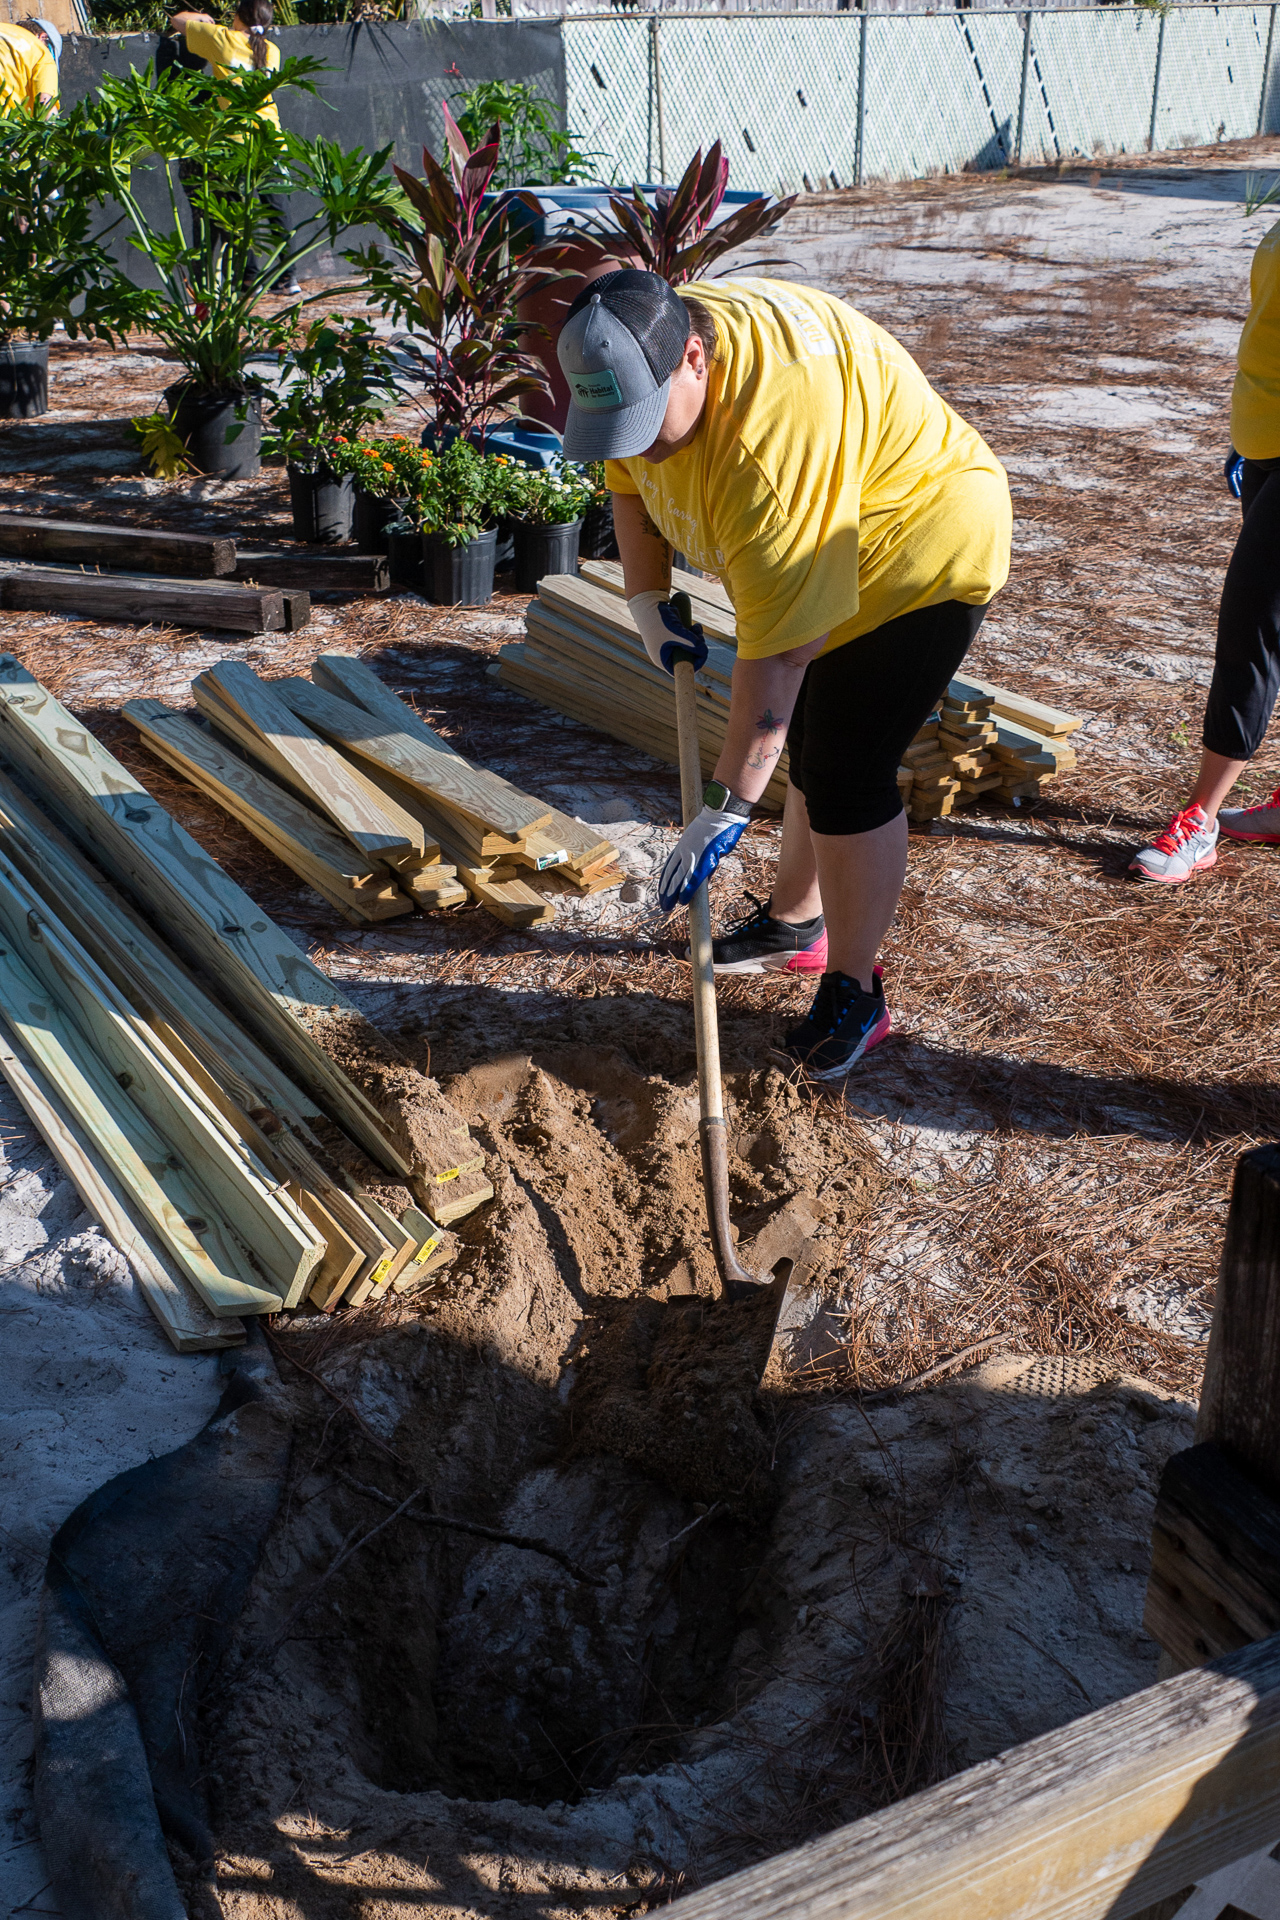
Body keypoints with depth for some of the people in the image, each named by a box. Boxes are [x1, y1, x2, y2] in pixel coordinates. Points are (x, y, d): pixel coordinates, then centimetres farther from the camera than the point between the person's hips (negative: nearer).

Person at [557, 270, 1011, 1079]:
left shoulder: (774, 435, -39)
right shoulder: (643, 355, -13)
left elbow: (778, 649, -38)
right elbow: (629, 480, 8)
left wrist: (727, 807, -34)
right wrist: (648, 601, -3)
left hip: (918, 552, -9)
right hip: (804, 551, 9)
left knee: (847, 775, -12)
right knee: (809, 742, 18)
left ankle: (855, 992, 2)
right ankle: (796, 922, 36)